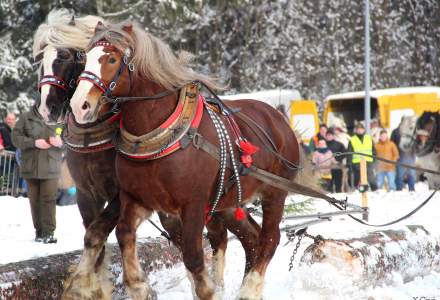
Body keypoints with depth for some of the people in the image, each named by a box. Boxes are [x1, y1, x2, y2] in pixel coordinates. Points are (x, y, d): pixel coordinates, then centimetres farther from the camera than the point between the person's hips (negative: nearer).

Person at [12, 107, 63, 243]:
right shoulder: (26, 118, 2)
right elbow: (16, 137, -1)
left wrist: (60, 142, -15)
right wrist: (34, 143, -15)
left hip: (50, 167, -1)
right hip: (31, 167, 1)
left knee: (49, 199, -9)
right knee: (35, 200, 6)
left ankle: (48, 232, -9)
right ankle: (39, 231, 15)